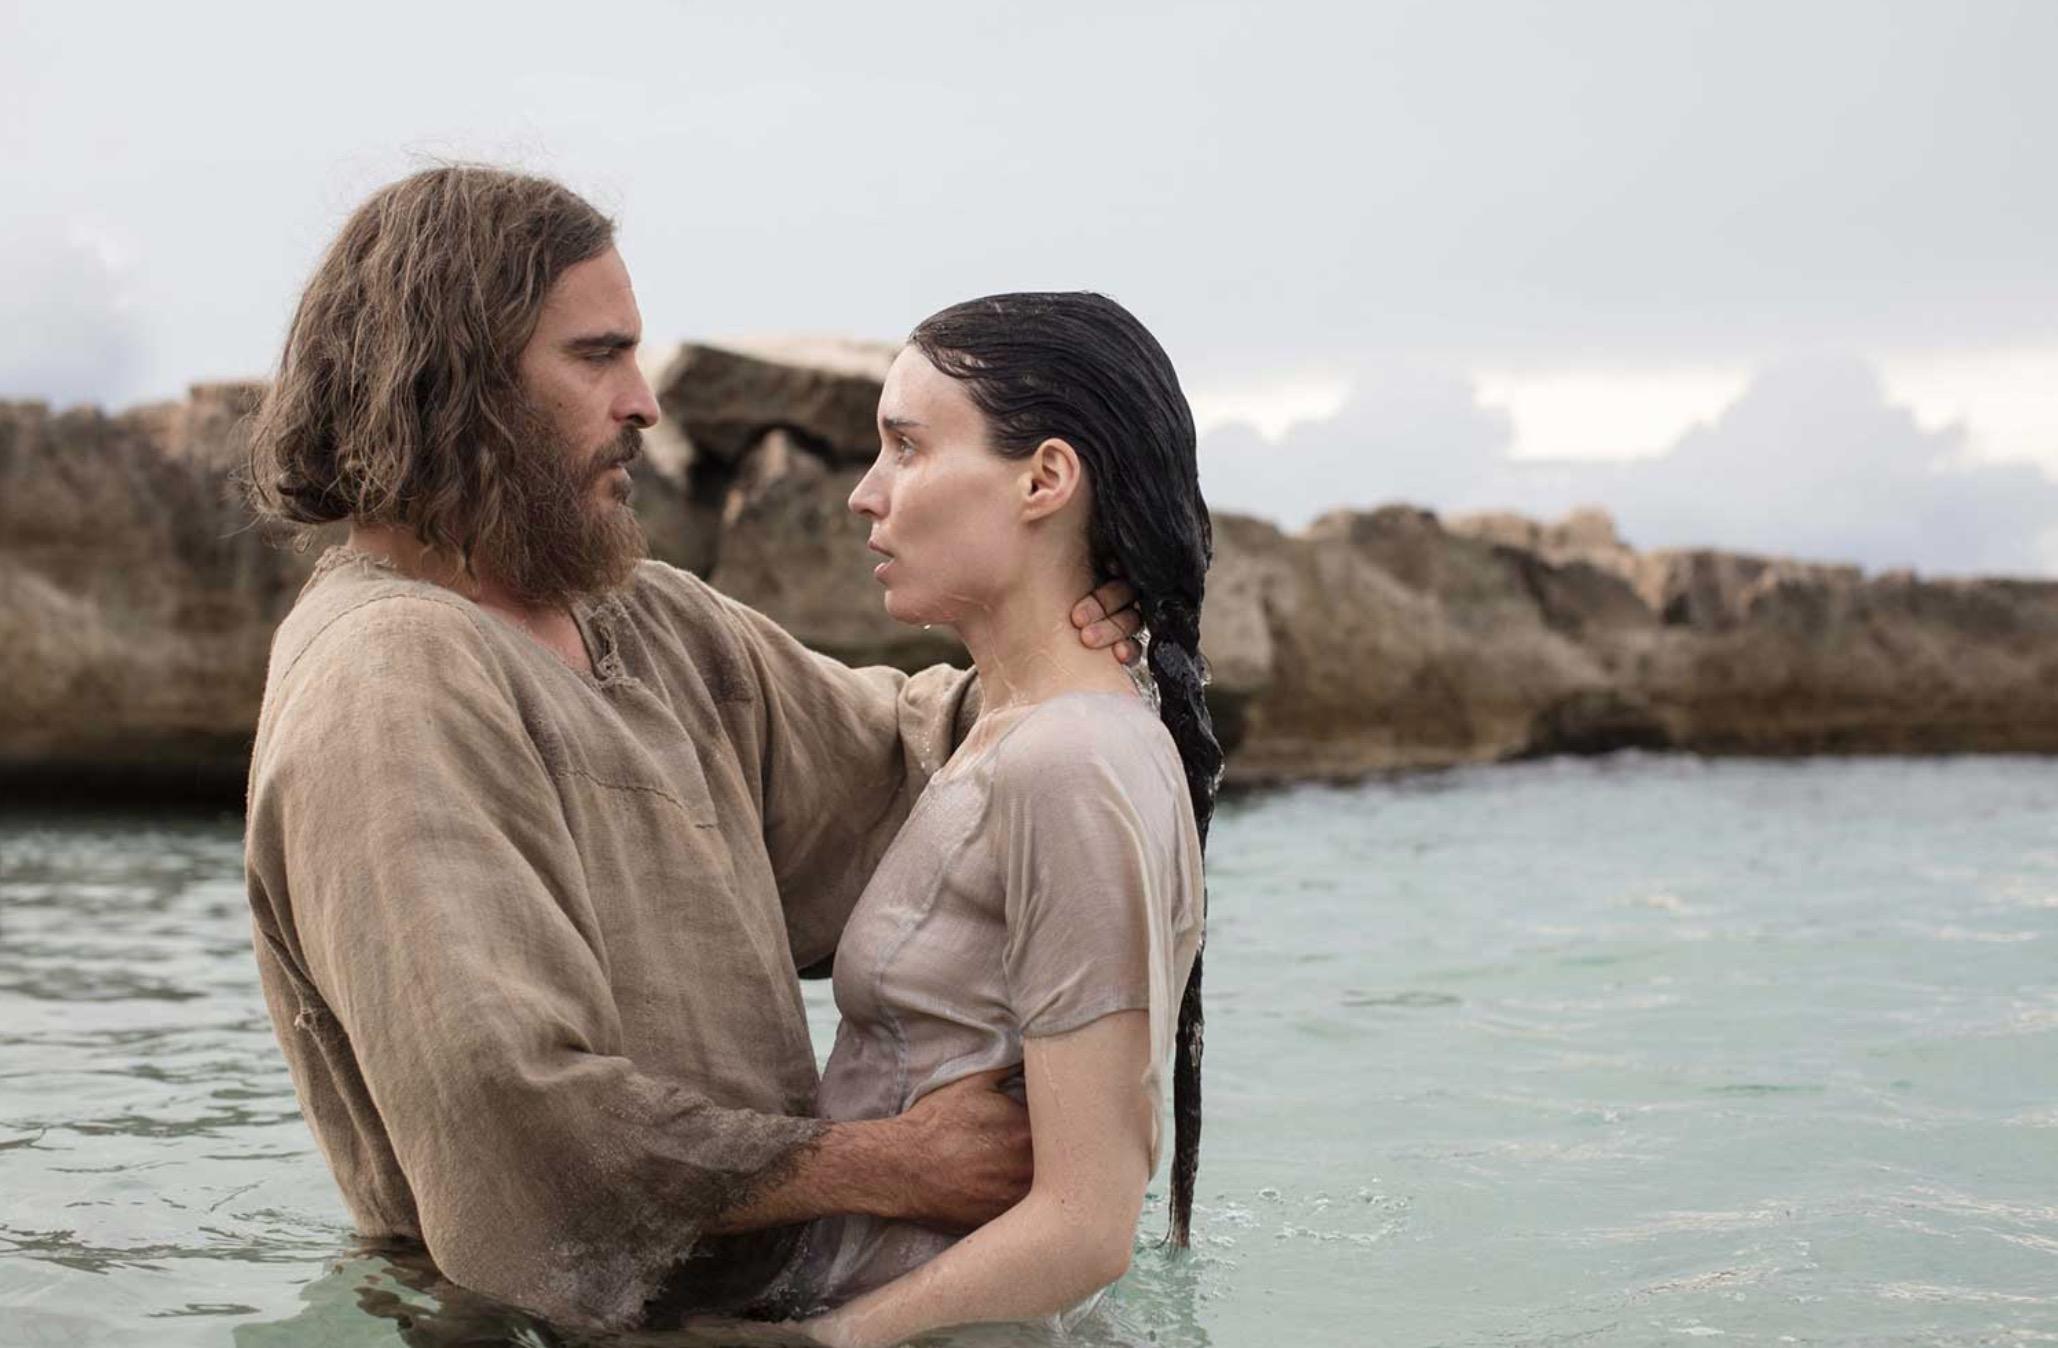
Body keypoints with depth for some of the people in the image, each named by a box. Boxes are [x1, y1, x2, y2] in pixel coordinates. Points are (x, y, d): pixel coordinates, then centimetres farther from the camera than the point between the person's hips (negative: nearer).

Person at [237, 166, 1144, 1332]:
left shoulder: (644, 618, 10)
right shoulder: (390, 685, -17)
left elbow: (883, 766, 18)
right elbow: (509, 1107, -25)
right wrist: (892, 1168, -19)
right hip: (544, 1322, -7)